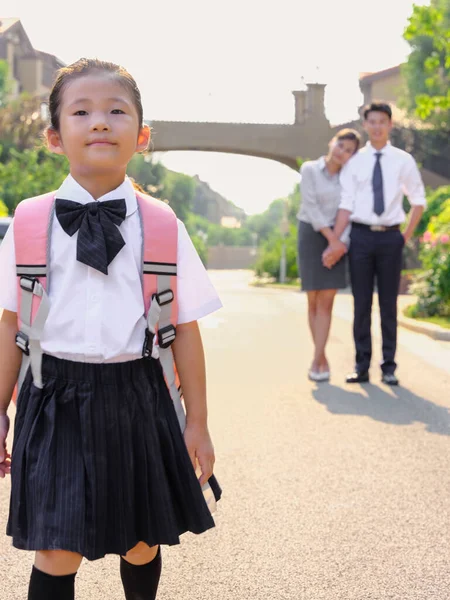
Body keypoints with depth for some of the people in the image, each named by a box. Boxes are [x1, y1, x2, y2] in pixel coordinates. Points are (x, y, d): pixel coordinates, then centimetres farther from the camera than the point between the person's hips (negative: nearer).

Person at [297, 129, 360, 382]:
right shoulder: (309, 169, -5)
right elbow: (311, 206, -13)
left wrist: (342, 242, -18)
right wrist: (331, 237, -20)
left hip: (338, 238, 1)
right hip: (312, 235, -1)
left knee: (326, 301, -8)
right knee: (314, 301, 1)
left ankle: (317, 360, -9)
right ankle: (323, 357, 14)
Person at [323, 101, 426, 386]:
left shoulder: (403, 160, 3)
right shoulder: (354, 161, 3)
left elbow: (419, 201, 10)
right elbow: (346, 204, -2)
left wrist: (407, 235, 4)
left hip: (390, 237, 0)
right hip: (361, 236, 0)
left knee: (389, 303, 6)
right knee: (362, 303, 4)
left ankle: (389, 367, 12)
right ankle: (362, 366, 10)